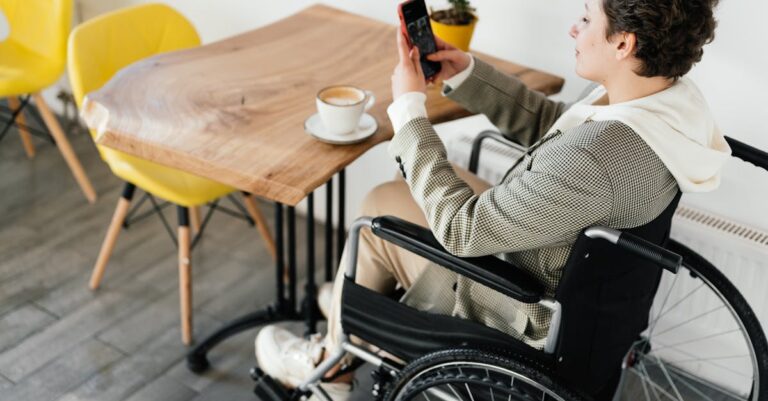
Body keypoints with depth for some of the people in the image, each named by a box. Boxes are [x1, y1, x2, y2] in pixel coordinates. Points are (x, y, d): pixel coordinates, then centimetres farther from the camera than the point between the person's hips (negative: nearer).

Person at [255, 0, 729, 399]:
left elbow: (461, 229, -28)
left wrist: (410, 107, -21)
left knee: (379, 210, 5)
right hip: (583, 276, 9)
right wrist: (465, 74, -4)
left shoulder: (595, 159, -39)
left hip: (537, 318, -8)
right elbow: (548, 123, 5)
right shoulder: (673, 94, -11)